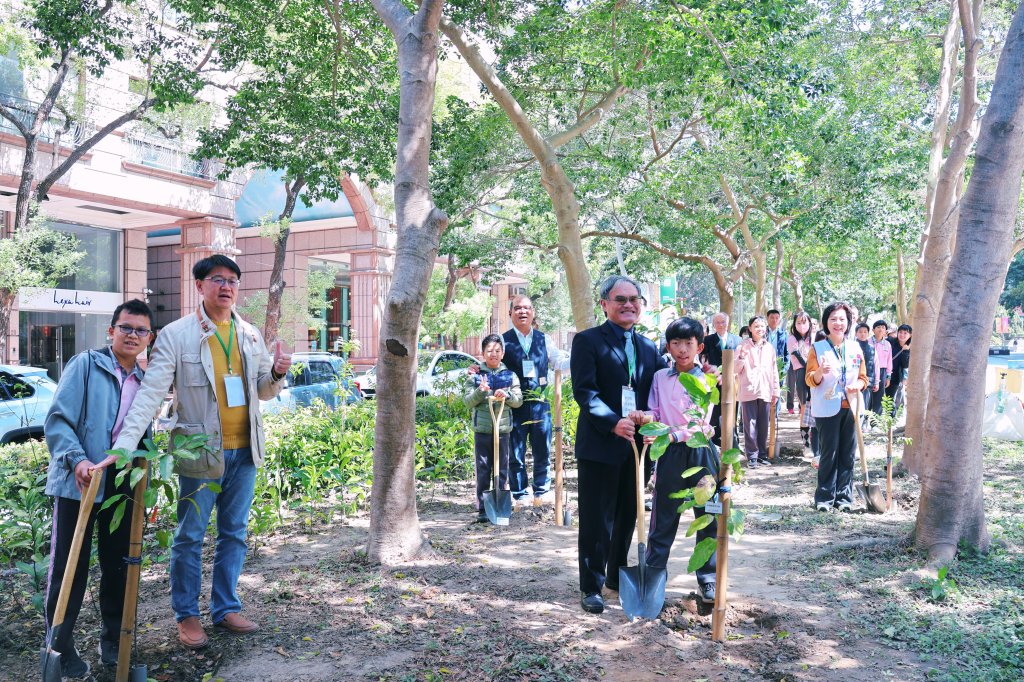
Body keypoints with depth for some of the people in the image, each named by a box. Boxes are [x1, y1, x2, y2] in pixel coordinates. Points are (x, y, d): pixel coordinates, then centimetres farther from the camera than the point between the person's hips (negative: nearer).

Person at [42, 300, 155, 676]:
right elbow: (57, 419, -10)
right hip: (80, 480, -5)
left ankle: (113, 640, 28)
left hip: (123, 484, 5)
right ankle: (60, 646, 18)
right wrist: (76, 459, -24)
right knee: (70, 565, 3)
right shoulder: (86, 364, -3)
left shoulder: (145, 381, 12)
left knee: (118, 564, 12)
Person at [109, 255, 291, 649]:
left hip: (244, 451, 5)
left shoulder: (250, 334, 7)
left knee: (234, 534, 14)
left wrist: (277, 374, -8)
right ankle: (186, 615, 23)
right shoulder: (177, 334, -9)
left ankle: (226, 609, 28)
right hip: (201, 452, -5)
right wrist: (125, 445, -25)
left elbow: (264, 392, 14)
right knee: (190, 537, 7)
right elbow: (151, 392, -16)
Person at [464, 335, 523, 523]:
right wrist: (480, 391, -17)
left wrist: (506, 395, -18)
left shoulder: (510, 375, 7)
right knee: (482, 469, 3)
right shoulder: (475, 375, 5)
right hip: (481, 428, -1)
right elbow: (468, 402, 1)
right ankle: (482, 508, 10)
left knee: (502, 469, 6)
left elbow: (519, 400, 2)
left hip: (503, 428, 1)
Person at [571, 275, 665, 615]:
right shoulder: (588, 340, -4)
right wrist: (613, 423, -24)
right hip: (600, 445, -5)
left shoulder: (649, 347, 14)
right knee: (596, 520, 3)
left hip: (638, 445, 6)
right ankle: (591, 587, 15)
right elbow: (584, 390, -13)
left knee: (627, 517, 16)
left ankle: (618, 577, 33)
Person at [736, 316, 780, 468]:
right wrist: (741, 357, -18)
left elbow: (774, 371, 13)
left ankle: (762, 454, 18)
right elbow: (736, 370, 0)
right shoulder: (743, 346, 1)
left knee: (763, 425, 8)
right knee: (750, 425, -2)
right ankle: (752, 456, 4)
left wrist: (775, 392, 11)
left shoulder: (770, 348, 11)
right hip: (748, 391, -3)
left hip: (765, 391, 3)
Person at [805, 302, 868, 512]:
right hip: (827, 409, -3)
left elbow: (863, 377, 13)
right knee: (828, 454, -2)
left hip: (851, 408, 3)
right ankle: (825, 497, 8)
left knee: (847, 454, 6)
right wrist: (820, 371, -23)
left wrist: (857, 385, -9)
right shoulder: (817, 348, 0)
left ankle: (843, 496, 16)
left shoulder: (855, 348, 10)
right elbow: (810, 380, -3)